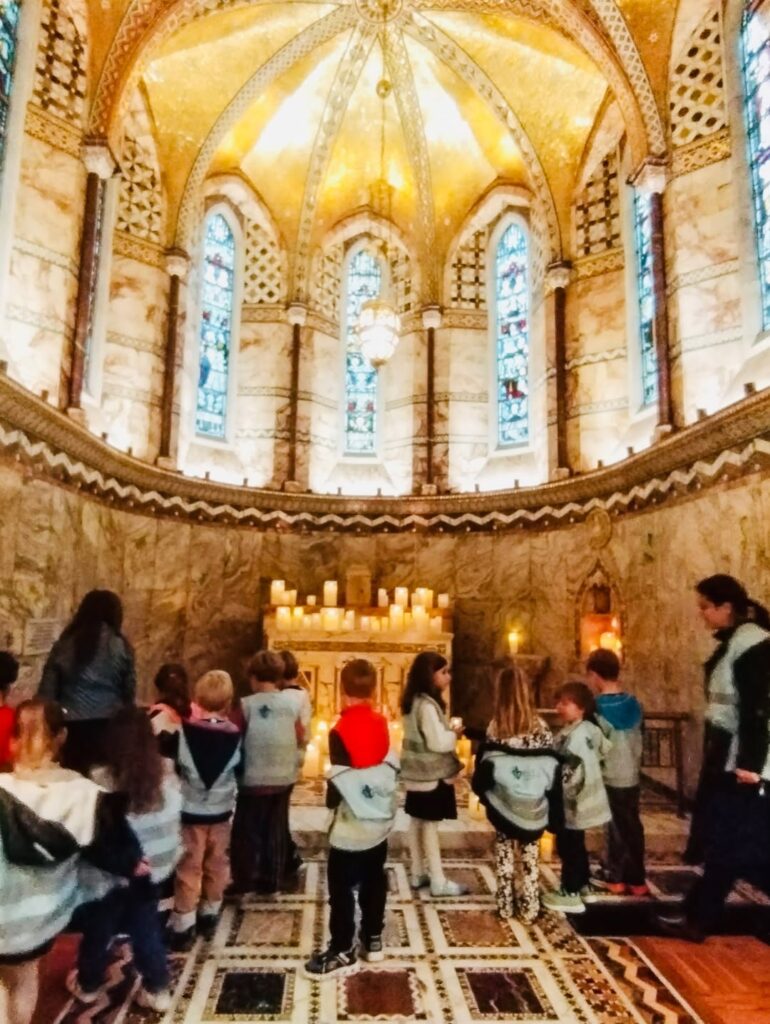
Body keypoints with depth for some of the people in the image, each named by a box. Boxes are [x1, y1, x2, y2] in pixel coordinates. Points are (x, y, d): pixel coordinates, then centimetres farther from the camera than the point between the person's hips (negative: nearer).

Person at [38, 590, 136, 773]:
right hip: (109, 724, -1)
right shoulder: (121, 646, 0)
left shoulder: (64, 645, 4)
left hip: (72, 725, 1)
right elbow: (129, 691, 4)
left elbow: (47, 690, 5)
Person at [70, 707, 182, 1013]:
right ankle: (157, 989, 32)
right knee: (147, 925, 22)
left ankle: (88, 984, 44)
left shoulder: (102, 781, -25)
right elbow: (171, 823, -1)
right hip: (152, 867, 3)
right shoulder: (167, 774, -12)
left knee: (99, 926, 22)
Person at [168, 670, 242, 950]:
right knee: (216, 864, 18)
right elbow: (239, 770, 3)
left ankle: (183, 926, 15)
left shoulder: (184, 731, -18)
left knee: (189, 868, 9)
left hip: (191, 810, -2)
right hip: (221, 811, 2)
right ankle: (209, 915, 31)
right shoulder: (235, 735, -8)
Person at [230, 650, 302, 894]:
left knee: (247, 831, 13)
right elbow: (299, 738, 5)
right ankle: (272, 881, 26)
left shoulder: (246, 705, -15)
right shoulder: (291, 703, -5)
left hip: (254, 779, -3)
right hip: (284, 777, 4)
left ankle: (244, 882, 20)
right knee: (276, 830, 17)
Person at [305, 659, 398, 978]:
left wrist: (331, 799, 1)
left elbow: (339, 784, -17)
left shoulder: (340, 732, -20)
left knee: (341, 888, 7)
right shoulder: (381, 725, -2)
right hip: (381, 822, 7)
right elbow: (392, 768, 7)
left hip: (351, 828, -6)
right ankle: (373, 939, 33)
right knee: (374, 881, 20)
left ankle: (343, 951, 16)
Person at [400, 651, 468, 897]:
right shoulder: (427, 705, -23)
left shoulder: (413, 702, 8)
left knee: (417, 822, 14)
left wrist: (449, 732, 9)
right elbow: (438, 742, -25)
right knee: (430, 825, 0)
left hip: (418, 773, 9)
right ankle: (438, 881, 10)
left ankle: (418, 874, 25)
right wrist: (455, 734, -8)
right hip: (431, 774, -9)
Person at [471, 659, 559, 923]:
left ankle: (505, 906, 23)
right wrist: (546, 799, 7)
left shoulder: (495, 728, -13)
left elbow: (483, 770, -8)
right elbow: (553, 770, -4)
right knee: (530, 858, 14)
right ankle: (529, 909, 22)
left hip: (503, 807, -1)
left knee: (505, 856, 14)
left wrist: (485, 794, 7)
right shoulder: (541, 727, -10)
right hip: (534, 809, 1)